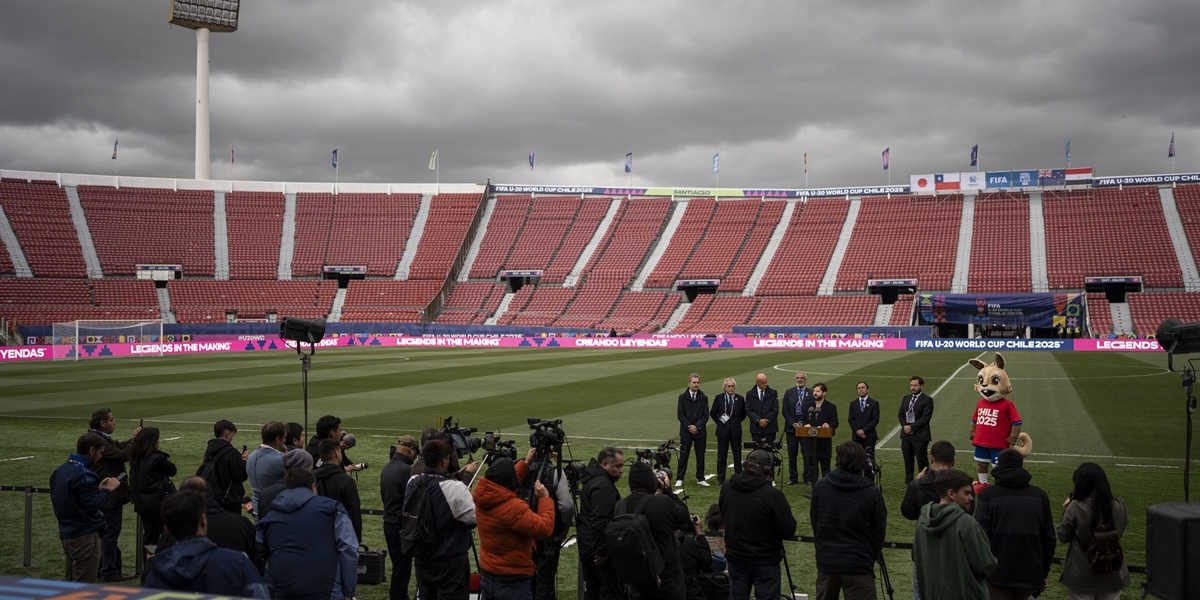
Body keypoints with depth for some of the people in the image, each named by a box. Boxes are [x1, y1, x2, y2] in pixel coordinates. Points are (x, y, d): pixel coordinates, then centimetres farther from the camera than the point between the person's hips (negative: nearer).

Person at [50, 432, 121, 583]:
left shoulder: (61, 470, 9)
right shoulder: (83, 474, -20)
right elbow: (92, 506, -23)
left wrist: (98, 489, 10)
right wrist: (108, 490, -11)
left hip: (67, 533, 9)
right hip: (85, 536, -9)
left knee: (70, 584, 17)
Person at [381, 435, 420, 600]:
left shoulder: (386, 468, 8)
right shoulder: (406, 470, -20)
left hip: (388, 523, 9)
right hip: (402, 526, -9)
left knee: (398, 566, 18)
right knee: (402, 569, -3)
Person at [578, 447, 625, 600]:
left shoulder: (592, 480, 14)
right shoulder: (603, 485, -19)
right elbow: (600, 522, -26)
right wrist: (603, 551, -23)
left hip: (587, 547, 11)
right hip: (599, 550, -11)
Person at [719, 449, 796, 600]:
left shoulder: (726, 487, -5)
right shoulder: (772, 494, -24)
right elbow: (789, 531, -19)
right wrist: (785, 510, -1)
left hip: (735, 558, 5)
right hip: (765, 561, -5)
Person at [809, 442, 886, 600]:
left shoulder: (819, 487, -4)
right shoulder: (872, 494, -12)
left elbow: (815, 524, 6)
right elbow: (878, 535, -3)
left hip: (826, 563, 4)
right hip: (858, 566, -3)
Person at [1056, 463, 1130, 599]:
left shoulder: (1075, 508, -18)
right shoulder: (1119, 507, -7)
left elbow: (1063, 537, -7)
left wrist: (1066, 511, 4)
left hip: (1082, 577, -3)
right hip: (1112, 576, 3)